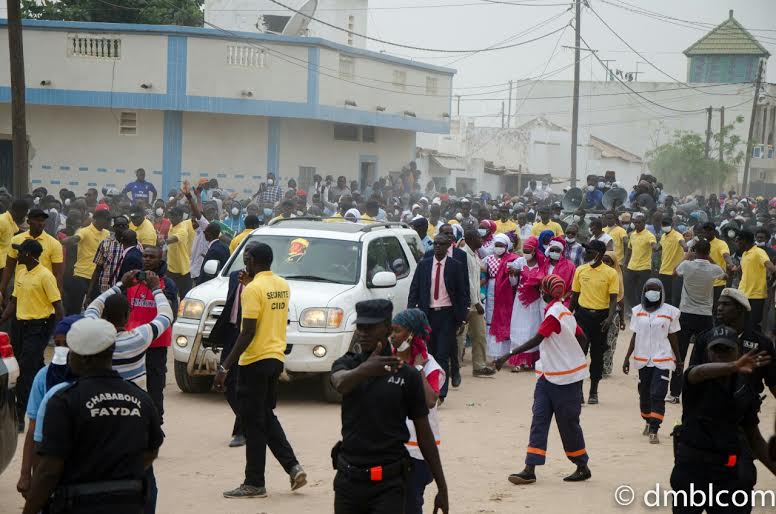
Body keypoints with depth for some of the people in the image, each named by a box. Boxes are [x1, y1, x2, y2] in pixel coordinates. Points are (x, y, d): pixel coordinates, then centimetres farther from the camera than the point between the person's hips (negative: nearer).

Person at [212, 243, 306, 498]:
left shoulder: (253, 289, -16)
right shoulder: (283, 286, 8)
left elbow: (248, 332, -20)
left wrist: (225, 367, -19)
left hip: (255, 361, -8)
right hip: (276, 358, 8)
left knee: (253, 422, -1)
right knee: (267, 417, 19)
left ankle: (254, 483, 4)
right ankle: (293, 467, 10)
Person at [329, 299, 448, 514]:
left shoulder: (407, 375, -2)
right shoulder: (347, 364, 3)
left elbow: (424, 434, 2)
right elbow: (341, 383, -24)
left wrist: (442, 487, 2)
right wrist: (365, 369, -47)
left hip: (389, 482, -3)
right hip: (349, 478, 3)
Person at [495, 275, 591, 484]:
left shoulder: (554, 313, -18)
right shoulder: (564, 312, 10)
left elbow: (536, 340, -27)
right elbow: (582, 339, 15)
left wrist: (508, 355, -29)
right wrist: (571, 358, 23)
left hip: (565, 378, -9)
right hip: (548, 375, 9)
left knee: (568, 423, 3)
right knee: (539, 420, 1)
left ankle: (582, 467, 18)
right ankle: (530, 470, -3)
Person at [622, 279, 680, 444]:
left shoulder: (669, 312, -2)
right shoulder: (638, 311, 4)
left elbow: (672, 337, 6)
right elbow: (635, 336, 8)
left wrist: (678, 359, 11)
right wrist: (627, 357, 4)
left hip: (662, 359, -3)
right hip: (643, 359, 3)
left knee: (658, 395, -12)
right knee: (644, 393, 14)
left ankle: (654, 431, -13)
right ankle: (648, 422, 36)